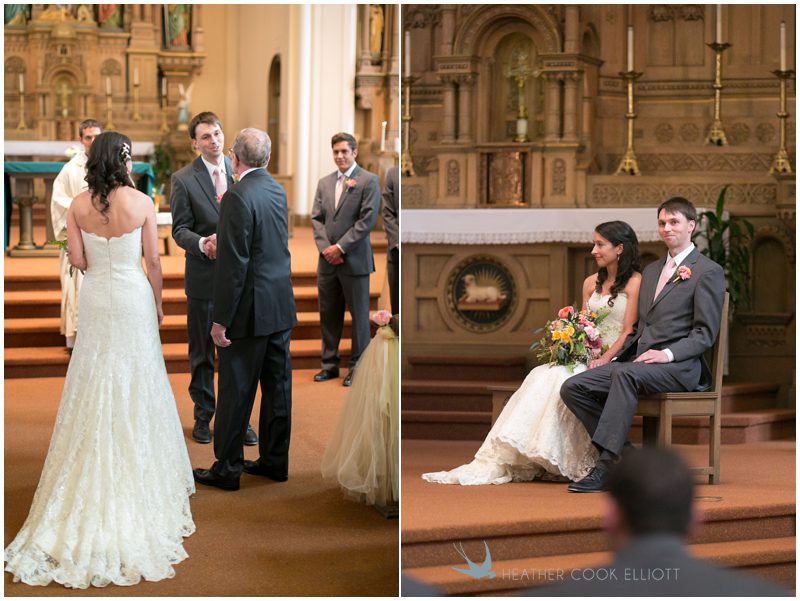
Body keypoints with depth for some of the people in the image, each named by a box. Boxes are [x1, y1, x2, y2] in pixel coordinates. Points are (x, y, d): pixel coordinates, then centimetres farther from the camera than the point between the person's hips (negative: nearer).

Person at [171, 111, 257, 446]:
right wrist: (202, 243, -24)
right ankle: (203, 416, 22)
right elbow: (180, 229, -5)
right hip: (203, 276, -2)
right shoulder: (183, 179, -3)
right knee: (202, 352, 9)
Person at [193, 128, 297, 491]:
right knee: (278, 386, 13)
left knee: (236, 392, 1)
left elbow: (233, 264, -20)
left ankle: (227, 470, 8)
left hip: (250, 311, -8)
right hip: (281, 308, 8)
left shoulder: (239, 197, -17)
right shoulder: (278, 191, 8)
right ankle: (274, 461, 22)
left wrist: (221, 321, -15)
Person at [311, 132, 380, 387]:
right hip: (327, 260, 5)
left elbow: (367, 220, -11)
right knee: (328, 314, 9)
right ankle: (329, 364, 19)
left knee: (359, 315, 2)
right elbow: (316, 218, 10)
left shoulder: (368, 180, -3)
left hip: (354, 259, -5)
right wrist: (325, 247, -6)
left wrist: (340, 247, -13)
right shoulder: (324, 183, 14)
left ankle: (357, 367, 10)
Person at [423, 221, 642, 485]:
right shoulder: (591, 283, 19)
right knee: (541, 377, -21)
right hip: (585, 355, 6)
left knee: (559, 381, -30)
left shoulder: (634, 281, -3)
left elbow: (629, 331, -9)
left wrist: (604, 360, -20)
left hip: (614, 358, -6)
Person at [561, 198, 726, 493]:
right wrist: (616, 355, 9)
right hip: (636, 360, 8)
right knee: (573, 388, -12)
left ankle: (604, 467, -39)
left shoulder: (708, 272, 1)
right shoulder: (651, 270, 25)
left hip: (678, 366, -7)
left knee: (625, 374, -38)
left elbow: (705, 333, -6)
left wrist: (667, 354, -21)